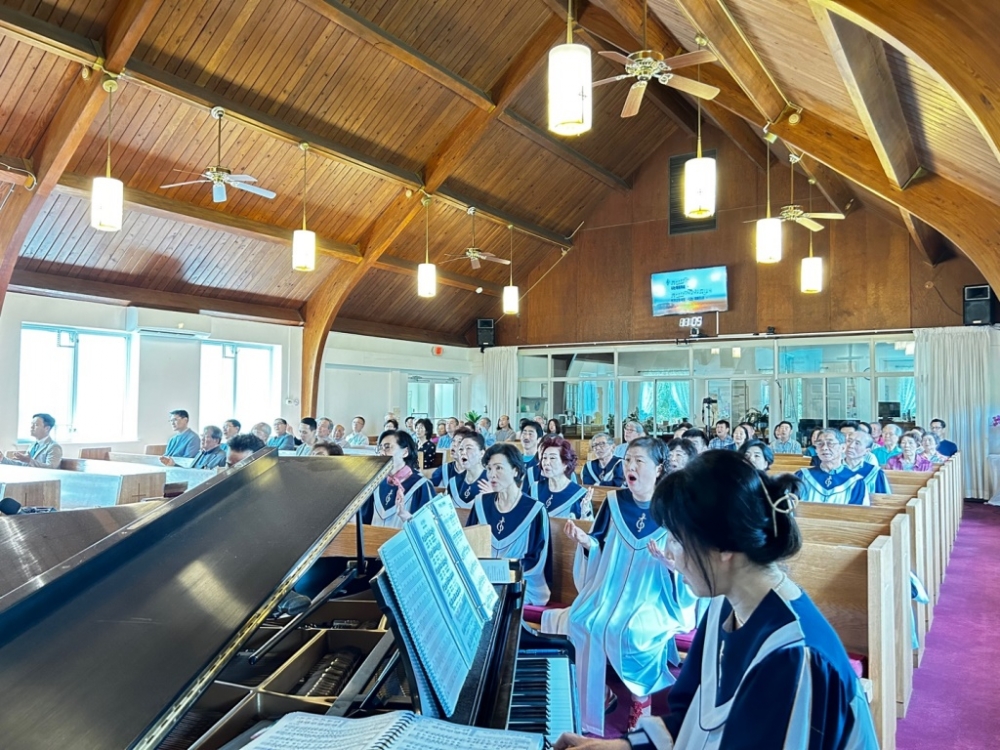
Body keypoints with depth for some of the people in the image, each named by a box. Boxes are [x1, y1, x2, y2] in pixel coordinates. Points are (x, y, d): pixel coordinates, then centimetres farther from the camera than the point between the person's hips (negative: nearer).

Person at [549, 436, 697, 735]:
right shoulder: (614, 502, 5)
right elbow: (600, 552, 9)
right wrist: (585, 541, -10)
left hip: (653, 602, -4)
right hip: (608, 595, 4)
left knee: (629, 633, -31)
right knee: (577, 622, -20)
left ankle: (642, 694, 3)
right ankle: (597, 694, 7)